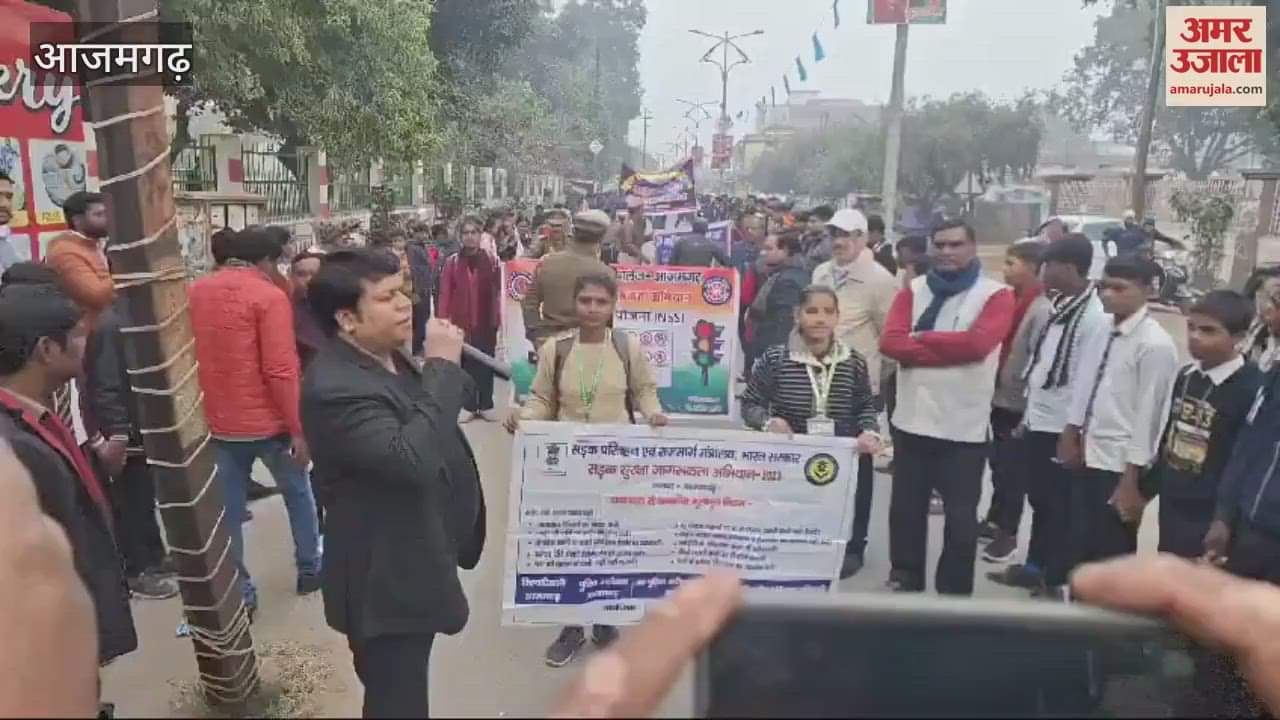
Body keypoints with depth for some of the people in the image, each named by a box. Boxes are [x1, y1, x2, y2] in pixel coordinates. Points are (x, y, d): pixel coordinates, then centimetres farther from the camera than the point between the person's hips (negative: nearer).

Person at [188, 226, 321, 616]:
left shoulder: (194, 293, 6)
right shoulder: (269, 296, -14)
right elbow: (280, 370, -20)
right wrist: (297, 428, -15)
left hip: (218, 422, 5)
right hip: (268, 422, -4)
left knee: (227, 510, 10)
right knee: (298, 493, 18)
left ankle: (239, 594, 16)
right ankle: (309, 569, 30)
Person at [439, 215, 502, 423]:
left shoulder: (492, 260, -1)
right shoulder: (452, 262, -1)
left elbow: (498, 292, -1)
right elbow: (445, 294, -1)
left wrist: (498, 318, -5)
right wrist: (443, 321, -6)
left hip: (486, 322, 0)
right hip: (461, 322, 0)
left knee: (486, 362, 8)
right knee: (465, 363, 5)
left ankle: (486, 405, 19)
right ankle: (468, 406, 15)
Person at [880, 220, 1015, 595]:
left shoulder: (996, 295, -4)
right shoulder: (914, 290, 6)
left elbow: (978, 343, -21)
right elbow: (890, 341, -8)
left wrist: (922, 339, -11)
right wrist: (951, 351, -16)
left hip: (964, 427, -3)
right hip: (912, 420, 4)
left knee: (961, 518, 7)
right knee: (905, 508, 15)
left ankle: (955, 593, 22)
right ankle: (906, 580, 33)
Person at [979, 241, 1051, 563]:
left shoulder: (1041, 310, -18)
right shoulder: (1013, 301, 6)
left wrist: (1028, 415, -18)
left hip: (1019, 405, -7)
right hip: (1000, 399, 7)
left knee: (1012, 470, 4)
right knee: (998, 465, 18)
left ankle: (1008, 533, 18)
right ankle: (995, 520, 33)